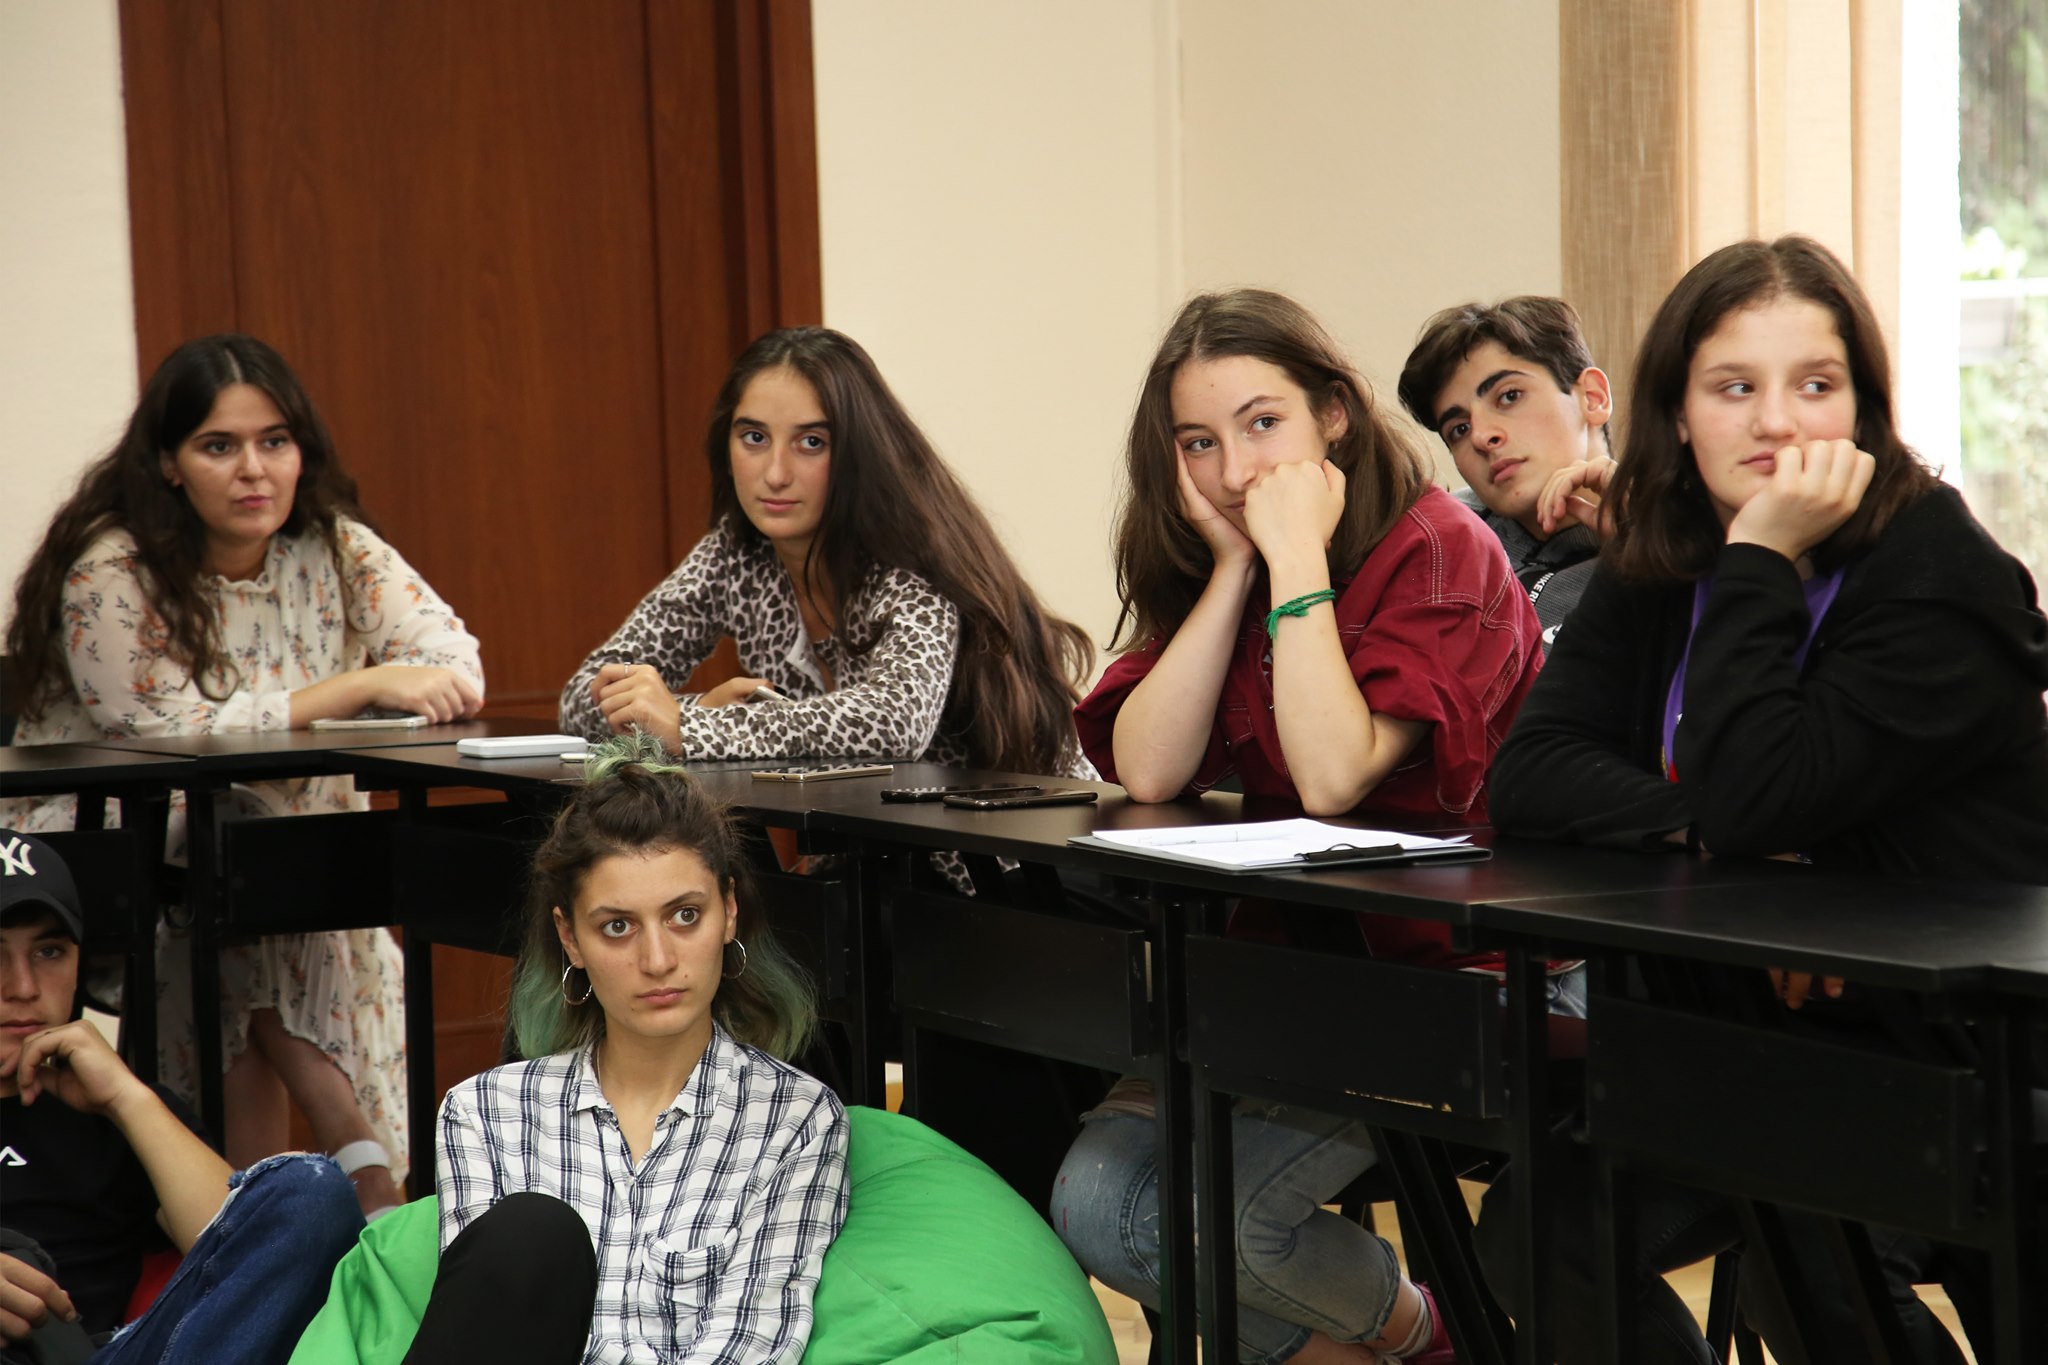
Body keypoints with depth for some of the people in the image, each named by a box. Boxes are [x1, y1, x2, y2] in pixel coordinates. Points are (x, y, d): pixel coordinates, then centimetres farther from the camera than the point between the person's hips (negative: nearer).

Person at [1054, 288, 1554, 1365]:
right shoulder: (1207, 573, 7)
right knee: (1095, 1200, -12)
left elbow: (1332, 777, -26)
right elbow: (1148, 772, -8)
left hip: (1441, 975, -7)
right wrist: (1235, 565, -10)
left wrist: (1298, 557, -21)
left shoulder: (1439, 551, -13)